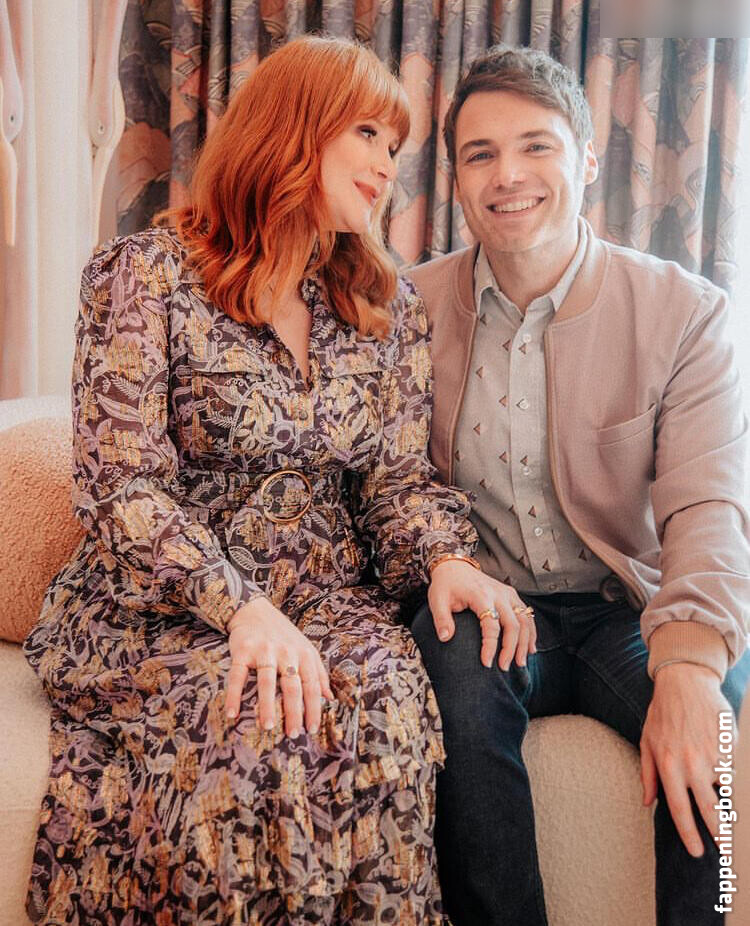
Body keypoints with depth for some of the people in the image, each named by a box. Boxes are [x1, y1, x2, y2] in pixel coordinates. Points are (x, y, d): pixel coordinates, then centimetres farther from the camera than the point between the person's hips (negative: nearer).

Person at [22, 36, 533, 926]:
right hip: (157, 609, -3)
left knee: (381, 690, -29)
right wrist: (242, 606, -26)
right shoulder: (146, 276, -5)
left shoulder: (388, 308, 10)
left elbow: (400, 477, 10)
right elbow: (122, 487, -12)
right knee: (248, 715, -33)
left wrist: (446, 559, -13)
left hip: (323, 602, 4)